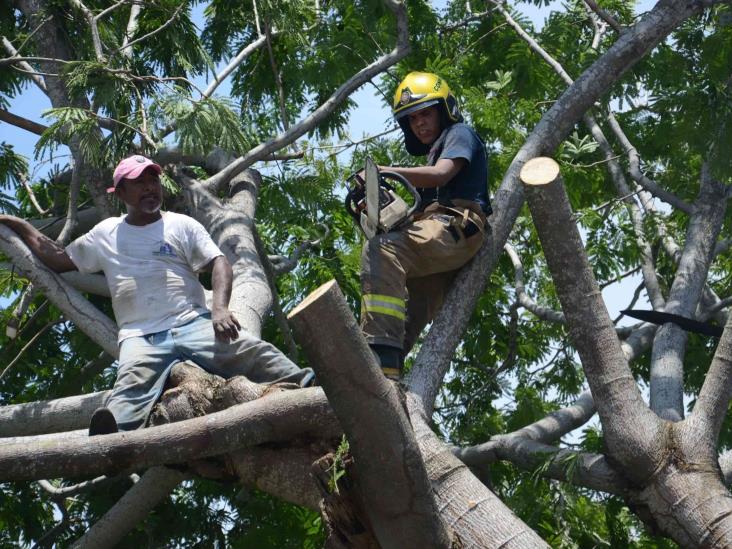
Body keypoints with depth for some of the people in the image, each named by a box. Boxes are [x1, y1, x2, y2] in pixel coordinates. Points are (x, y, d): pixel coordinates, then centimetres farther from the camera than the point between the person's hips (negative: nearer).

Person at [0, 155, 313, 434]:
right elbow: (57, 258, 33)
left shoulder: (182, 225, 16)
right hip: (141, 337, 0)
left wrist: (220, 308, -17)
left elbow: (218, 263, 4)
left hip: (194, 325, 0)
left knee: (252, 352, -26)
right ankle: (109, 442, -63)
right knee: (133, 381, -35)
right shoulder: (106, 233, 23)